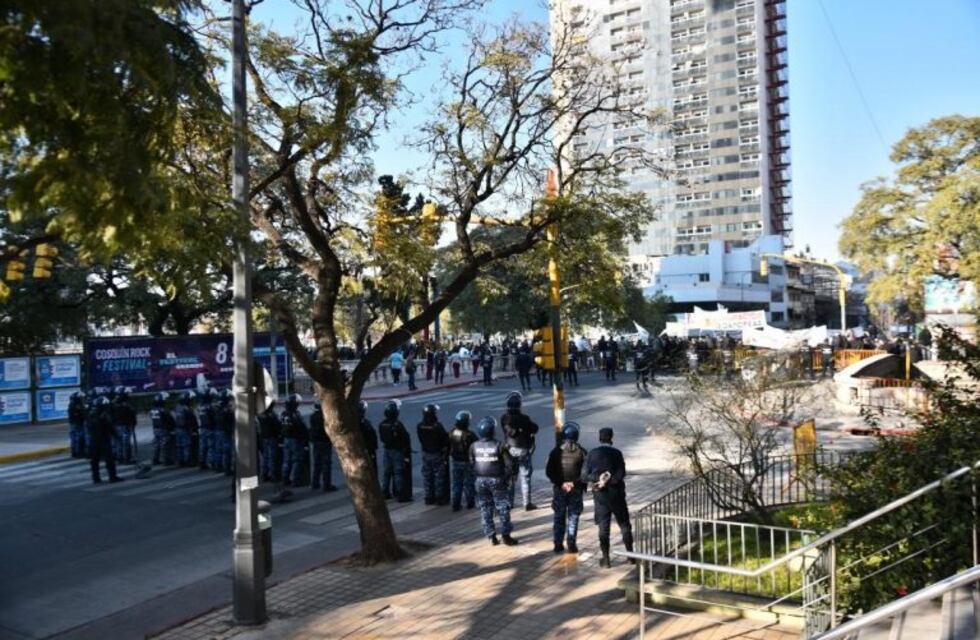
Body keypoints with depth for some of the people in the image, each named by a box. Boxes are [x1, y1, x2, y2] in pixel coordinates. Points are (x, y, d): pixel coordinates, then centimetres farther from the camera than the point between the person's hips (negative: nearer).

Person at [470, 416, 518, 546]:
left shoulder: (474, 446, -5)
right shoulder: (499, 446, -14)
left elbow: (471, 463, 2)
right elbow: (509, 464, -11)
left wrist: (477, 476, 13)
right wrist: (506, 477, 3)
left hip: (480, 480, 3)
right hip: (496, 480, -3)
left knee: (485, 509, 12)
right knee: (503, 508, 7)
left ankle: (491, 536, 15)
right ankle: (506, 535, 9)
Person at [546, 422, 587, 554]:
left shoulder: (556, 451, -6)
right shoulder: (581, 452, -8)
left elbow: (549, 471, -9)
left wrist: (561, 483, -9)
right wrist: (575, 483, -8)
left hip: (559, 488, 1)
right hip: (576, 489, -1)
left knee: (559, 517, 11)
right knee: (573, 517, 8)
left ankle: (558, 545, 12)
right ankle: (571, 545, 8)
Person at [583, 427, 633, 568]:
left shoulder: (592, 454, -3)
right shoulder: (616, 453, -8)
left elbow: (584, 476, -7)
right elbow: (620, 474, -16)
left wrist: (597, 479, -8)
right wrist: (608, 482, -13)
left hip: (600, 495, 1)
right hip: (616, 494, -1)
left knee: (603, 526, 6)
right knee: (624, 525, 13)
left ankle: (605, 558, 6)